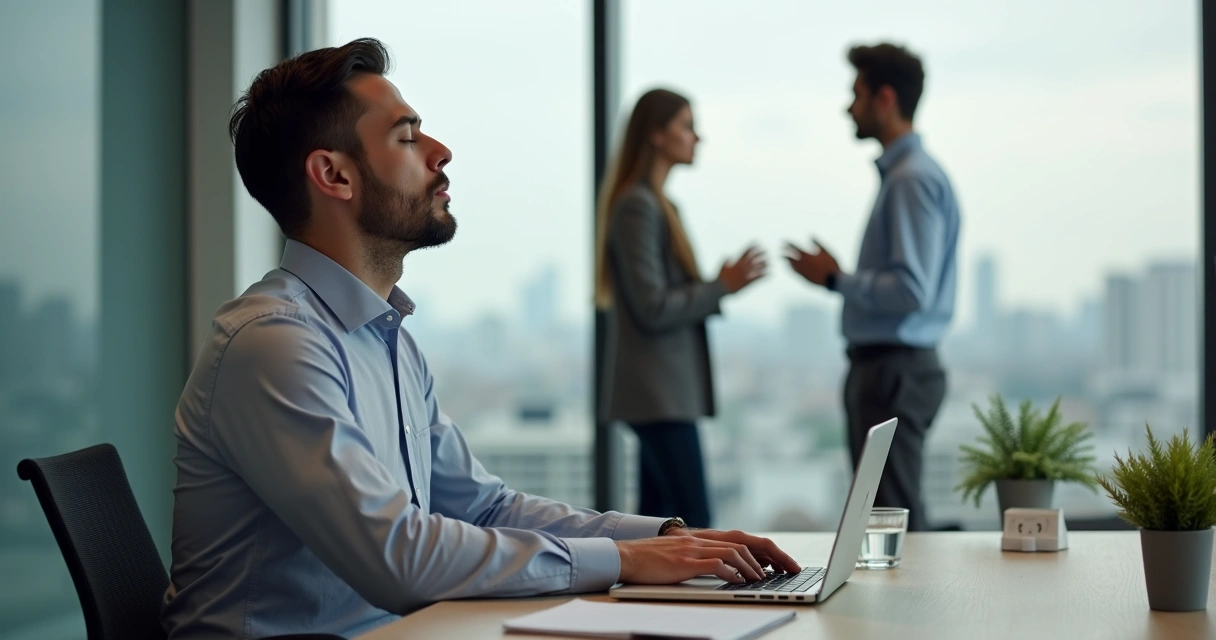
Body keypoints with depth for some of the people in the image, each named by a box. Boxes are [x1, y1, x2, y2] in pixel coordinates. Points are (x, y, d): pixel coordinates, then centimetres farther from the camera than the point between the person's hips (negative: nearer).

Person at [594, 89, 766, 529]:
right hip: (659, 392, -10)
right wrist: (721, 287, -12)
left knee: (657, 518, 10)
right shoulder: (637, 206, -13)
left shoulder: (657, 204, 17)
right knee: (696, 524, -12)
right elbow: (652, 309, -18)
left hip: (665, 389, 10)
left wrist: (719, 286, 5)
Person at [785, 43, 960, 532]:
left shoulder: (913, 179, -16)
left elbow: (911, 290, -23)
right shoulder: (900, 173, 15)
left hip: (894, 371, -11)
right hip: (884, 367, 11)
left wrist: (834, 278, -13)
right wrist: (835, 276, 13)